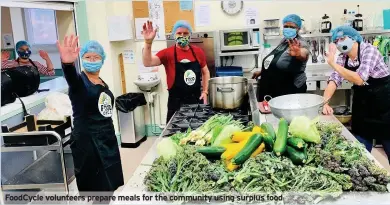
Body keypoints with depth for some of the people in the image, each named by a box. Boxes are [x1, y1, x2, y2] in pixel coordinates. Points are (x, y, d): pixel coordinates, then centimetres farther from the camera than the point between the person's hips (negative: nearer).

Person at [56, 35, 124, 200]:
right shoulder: (79, 81, -11)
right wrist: (67, 63, -58)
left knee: (110, 186, 15)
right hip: (87, 143, -7)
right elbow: (70, 76, -36)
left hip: (107, 139, 7)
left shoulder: (102, 83, 10)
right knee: (97, 189, 0)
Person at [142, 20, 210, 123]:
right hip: (176, 102, -3)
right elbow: (147, 63, -20)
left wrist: (205, 91, 7)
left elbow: (205, 72, 16)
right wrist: (148, 42, -32)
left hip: (196, 99, 3)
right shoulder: (167, 53, -7)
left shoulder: (198, 51, 4)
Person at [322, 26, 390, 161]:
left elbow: (359, 79, -33)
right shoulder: (342, 58, -1)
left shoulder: (369, 50, -20)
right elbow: (334, 80, -9)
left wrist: (332, 63, -34)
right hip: (362, 103, 6)